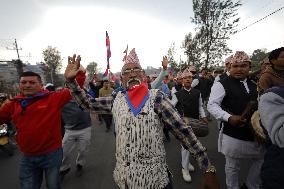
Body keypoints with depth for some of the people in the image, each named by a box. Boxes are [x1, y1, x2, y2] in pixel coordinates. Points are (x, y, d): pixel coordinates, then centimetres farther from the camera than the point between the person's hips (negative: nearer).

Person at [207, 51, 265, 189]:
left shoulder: (253, 85, 12)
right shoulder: (222, 84, -12)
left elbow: (258, 105, 23)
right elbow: (212, 105, -19)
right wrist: (229, 118, -31)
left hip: (255, 133, 7)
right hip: (233, 134, -7)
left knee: (262, 160, 23)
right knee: (232, 166, 10)